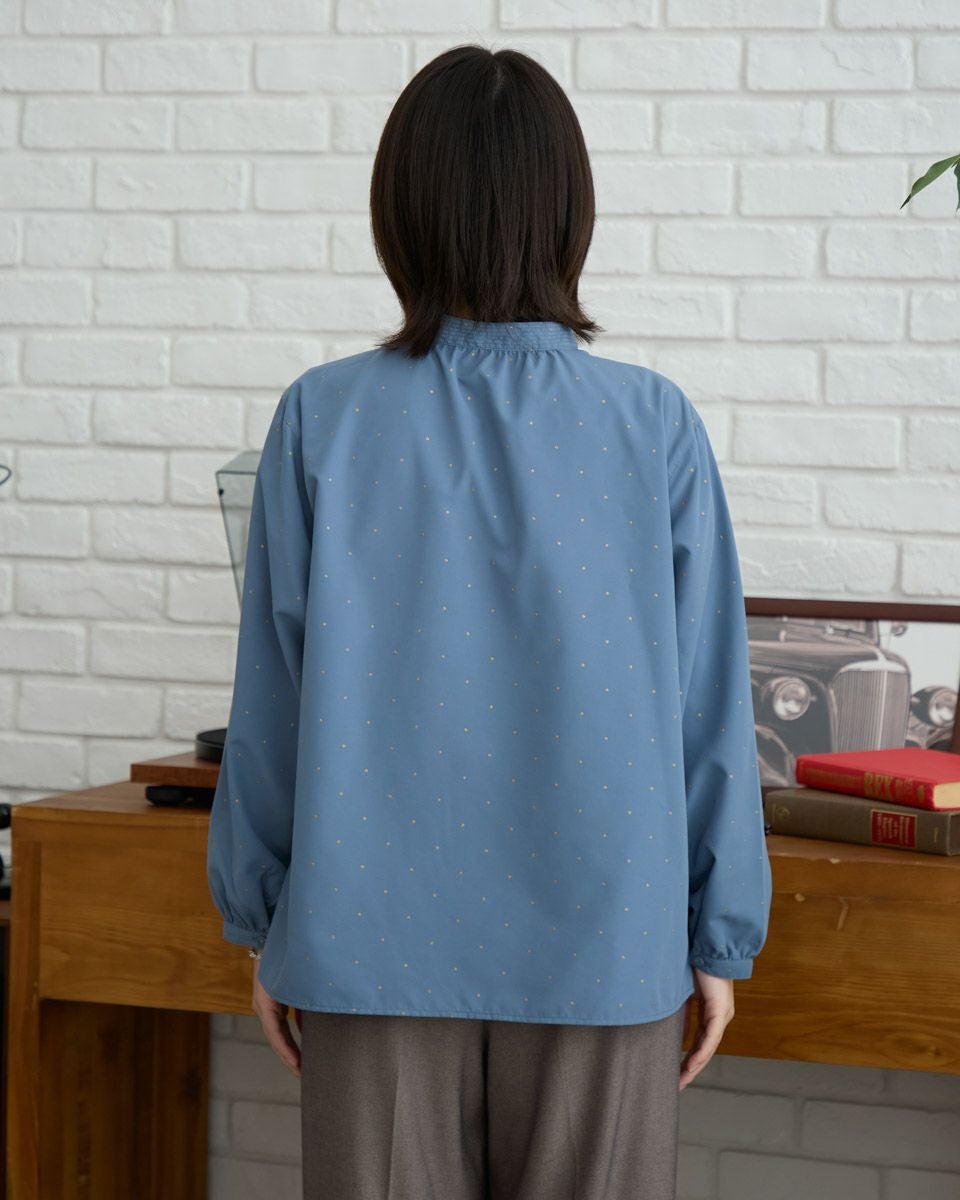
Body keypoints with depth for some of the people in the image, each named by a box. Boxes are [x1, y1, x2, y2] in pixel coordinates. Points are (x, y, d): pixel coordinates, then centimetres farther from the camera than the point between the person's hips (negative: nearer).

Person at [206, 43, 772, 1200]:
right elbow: (710, 705, -1)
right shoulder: (656, 428, -5)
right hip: (602, 939, 0)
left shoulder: (323, 421, -5)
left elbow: (271, 694, 0)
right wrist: (721, 938, 9)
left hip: (376, 938, 0)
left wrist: (259, 921, 11)